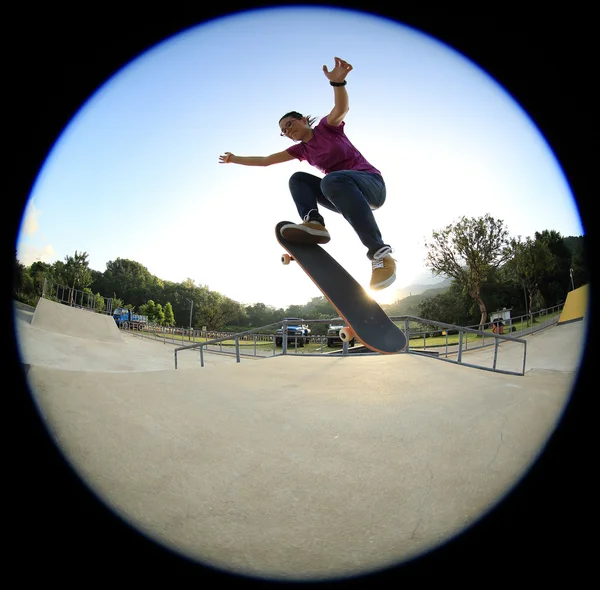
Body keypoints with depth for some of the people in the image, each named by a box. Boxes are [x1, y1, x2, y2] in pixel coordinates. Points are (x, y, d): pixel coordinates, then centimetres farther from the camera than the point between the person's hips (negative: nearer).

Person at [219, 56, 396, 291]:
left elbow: (341, 108, -23)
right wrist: (234, 159, 24)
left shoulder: (328, 126, 1)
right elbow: (265, 160, 21)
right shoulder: (301, 149, 15)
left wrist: (338, 82, -42)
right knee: (298, 179, -2)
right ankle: (314, 223, -30)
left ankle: (380, 253, -46)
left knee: (333, 180, -39)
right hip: (344, 194, 6)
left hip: (371, 183, -6)